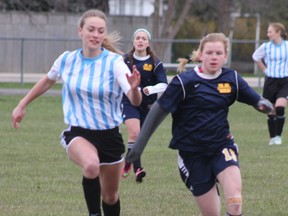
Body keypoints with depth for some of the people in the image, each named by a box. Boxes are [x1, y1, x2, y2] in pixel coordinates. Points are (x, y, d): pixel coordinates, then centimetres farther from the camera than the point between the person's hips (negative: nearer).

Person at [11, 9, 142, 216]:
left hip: (109, 136, 1)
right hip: (78, 132, -1)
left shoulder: (115, 62, -15)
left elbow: (135, 101, -26)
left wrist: (134, 88, -49)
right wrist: (22, 105, 21)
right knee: (91, 166, -35)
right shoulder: (67, 59, -7)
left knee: (111, 196, 13)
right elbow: (48, 80, 16)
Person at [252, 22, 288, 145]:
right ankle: (272, 137, 20)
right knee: (271, 112, 6)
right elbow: (255, 57, 17)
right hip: (270, 81, 2)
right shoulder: (266, 47, -1)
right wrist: (264, 70, 10)